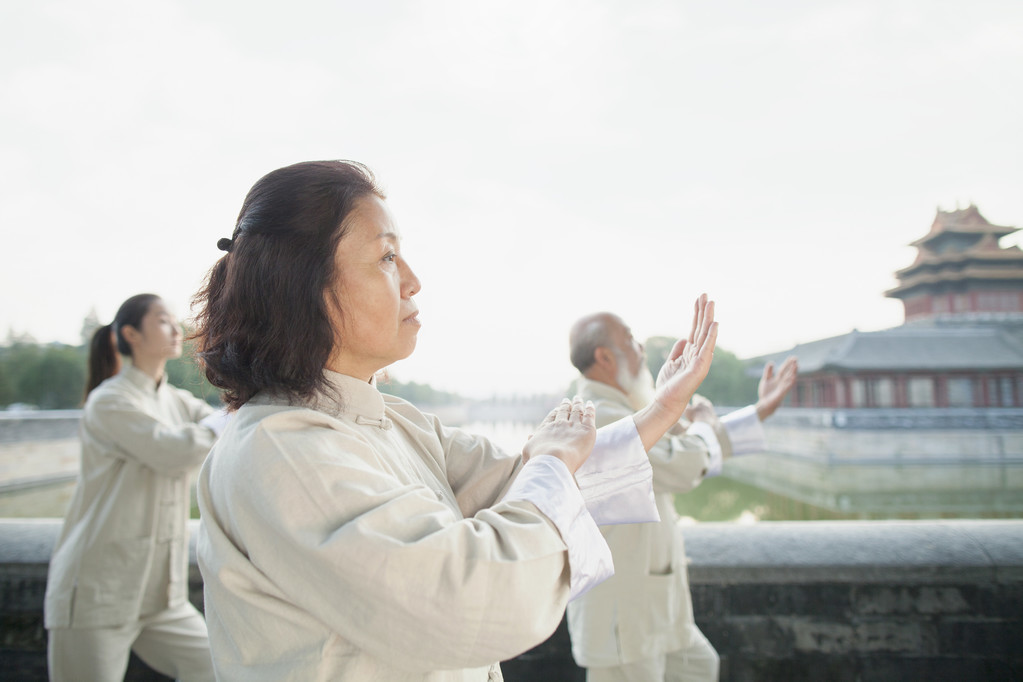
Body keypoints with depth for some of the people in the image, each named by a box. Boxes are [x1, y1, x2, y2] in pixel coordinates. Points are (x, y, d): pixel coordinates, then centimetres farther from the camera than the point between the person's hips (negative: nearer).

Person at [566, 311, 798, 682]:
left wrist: (761, 410, 17)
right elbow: (684, 467, -34)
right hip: (619, 606, -11)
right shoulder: (601, 418, -25)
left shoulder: (621, 412, 9)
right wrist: (702, 422, -11)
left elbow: (689, 446, 16)